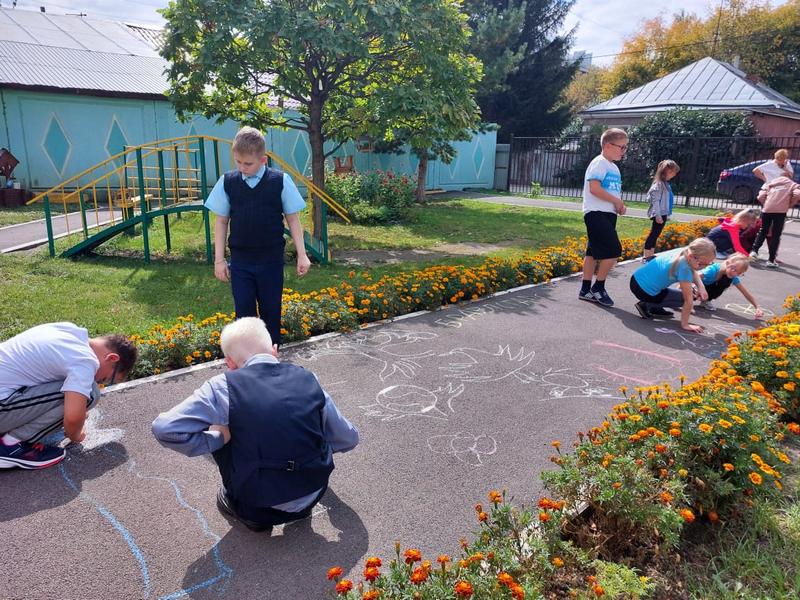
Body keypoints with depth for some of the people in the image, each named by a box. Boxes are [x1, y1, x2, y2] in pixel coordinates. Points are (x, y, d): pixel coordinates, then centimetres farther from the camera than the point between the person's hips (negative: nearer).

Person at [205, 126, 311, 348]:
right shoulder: (227, 182, -1)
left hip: (271, 260, -1)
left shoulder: (280, 181, -6)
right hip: (240, 262, 1)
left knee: (271, 311, 11)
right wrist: (219, 260, 3)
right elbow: (221, 221, 5)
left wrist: (301, 255, -3)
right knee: (244, 312, 6)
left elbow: (293, 218, 0)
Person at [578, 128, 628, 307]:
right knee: (613, 250, -12)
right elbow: (594, 188, -20)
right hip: (597, 213, -9)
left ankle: (586, 290, 14)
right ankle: (598, 287, 0)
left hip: (608, 214, 9)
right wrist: (617, 201, -14)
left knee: (594, 252, 10)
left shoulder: (614, 167, 20)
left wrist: (619, 204, 7)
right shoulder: (599, 163, -9)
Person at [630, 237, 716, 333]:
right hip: (644, 291, -9)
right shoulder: (684, 268, -27)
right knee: (684, 298, 4)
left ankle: (655, 307, 22)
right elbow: (688, 301, -20)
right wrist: (684, 324, -12)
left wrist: (701, 287, 1)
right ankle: (647, 305, 2)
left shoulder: (684, 251, -4)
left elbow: (693, 271, 17)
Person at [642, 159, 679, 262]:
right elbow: (655, 201, -19)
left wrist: (664, 214, 14)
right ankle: (646, 257, -5)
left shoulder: (665, 184, 14)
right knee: (653, 234, -7)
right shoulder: (659, 184, -14)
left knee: (655, 235, 11)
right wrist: (658, 215, -22)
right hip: (659, 214, -9)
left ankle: (650, 256, 17)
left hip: (663, 213, 9)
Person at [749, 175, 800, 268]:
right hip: (781, 210, -2)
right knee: (776, 235, 2)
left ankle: (754, 250, -1)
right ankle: (771, 260, 0)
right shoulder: (792, 185, 18)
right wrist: (789, 205, 11)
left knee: (762, 231, 16)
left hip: (767, 209, 2)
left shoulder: (770, 183, 23)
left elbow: (761, 196, 9)